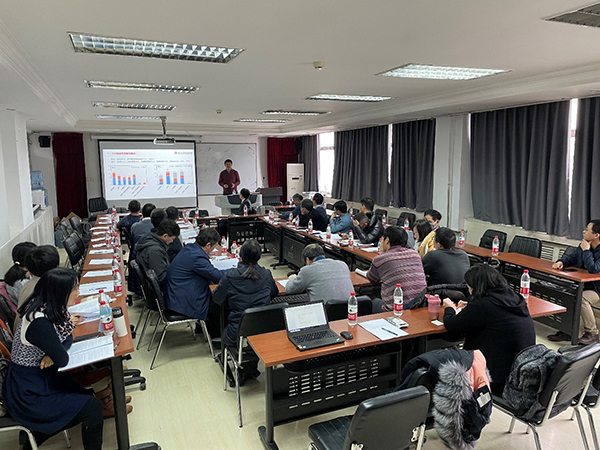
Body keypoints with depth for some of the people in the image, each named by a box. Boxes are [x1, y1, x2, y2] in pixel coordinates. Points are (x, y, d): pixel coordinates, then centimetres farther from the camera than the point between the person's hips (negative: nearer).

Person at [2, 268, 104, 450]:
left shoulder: (50, 308, -4)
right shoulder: (39, 322, -30)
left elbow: (68, 338, 5)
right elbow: (62, 360, -22)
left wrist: (53, 355, -13)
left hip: (43, 379, 9)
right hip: (27, 394, -8)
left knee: (88, 396, 7)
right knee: (93, 408, -13)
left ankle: (36, 434, 20)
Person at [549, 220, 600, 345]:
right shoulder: (583, 245, 4)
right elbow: (571, 258, 15)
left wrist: (586, 250, -22)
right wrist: (561, 262, -8)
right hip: (584, 285, 8)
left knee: (582, 298, -32)